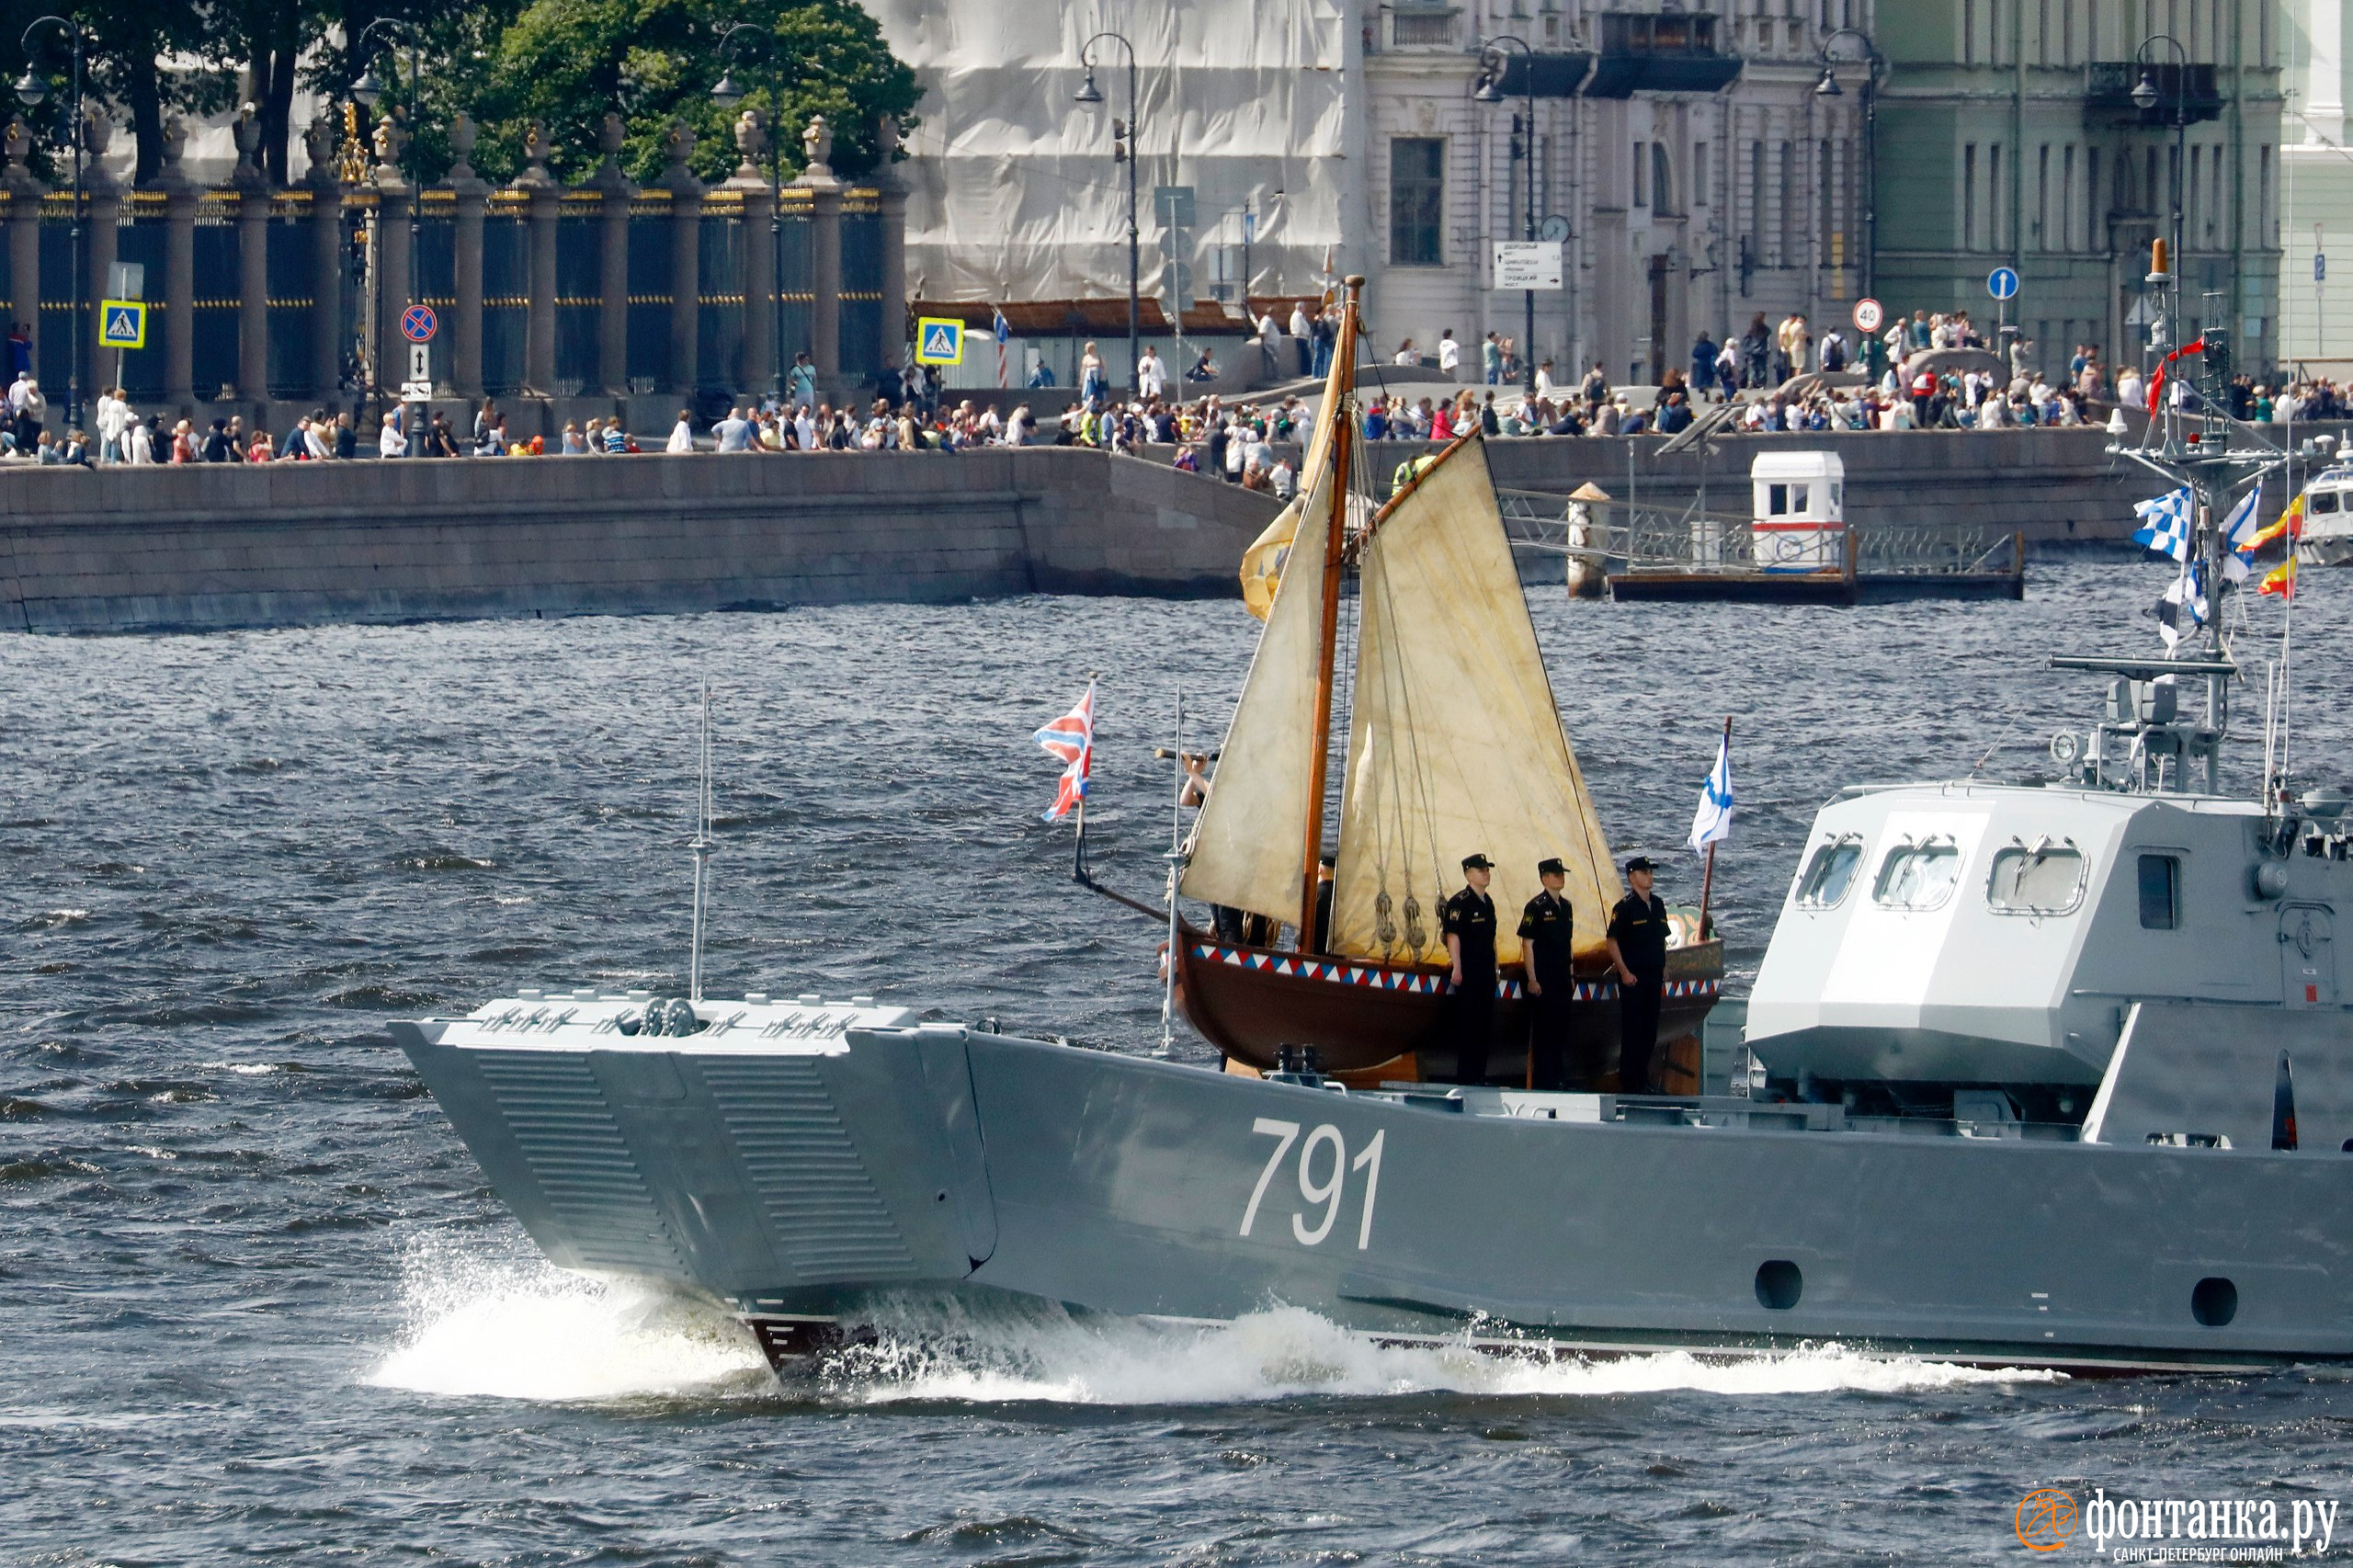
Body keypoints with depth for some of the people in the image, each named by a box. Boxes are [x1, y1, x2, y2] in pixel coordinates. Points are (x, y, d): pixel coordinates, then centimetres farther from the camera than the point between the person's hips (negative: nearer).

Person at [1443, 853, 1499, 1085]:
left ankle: (1479, 1073, 14)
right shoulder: (1459, 902, -10)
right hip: (1468, 974, -8)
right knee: (1468, 1025, -7)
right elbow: (1453, 936, -15)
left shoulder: (1487, 903, 16)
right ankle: (1466, 1075, -5)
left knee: (1484, 1024, 9)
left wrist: (1495, 968, 21)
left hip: (1485, 972, 8)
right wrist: (1456, 968, -22)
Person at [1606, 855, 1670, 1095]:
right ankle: (1628, 1082, 0)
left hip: (1654, 975, 7)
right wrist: (1624, 972, -17)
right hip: (1633, 975, -7)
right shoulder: (1625, 907, -9)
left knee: (1650, 1029, 10)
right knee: (1632, 1030, -4)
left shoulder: (1657, 905, 12)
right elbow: (1612, 941, -11)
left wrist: (1664, 967, 14)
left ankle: (1643, 1079, 18)